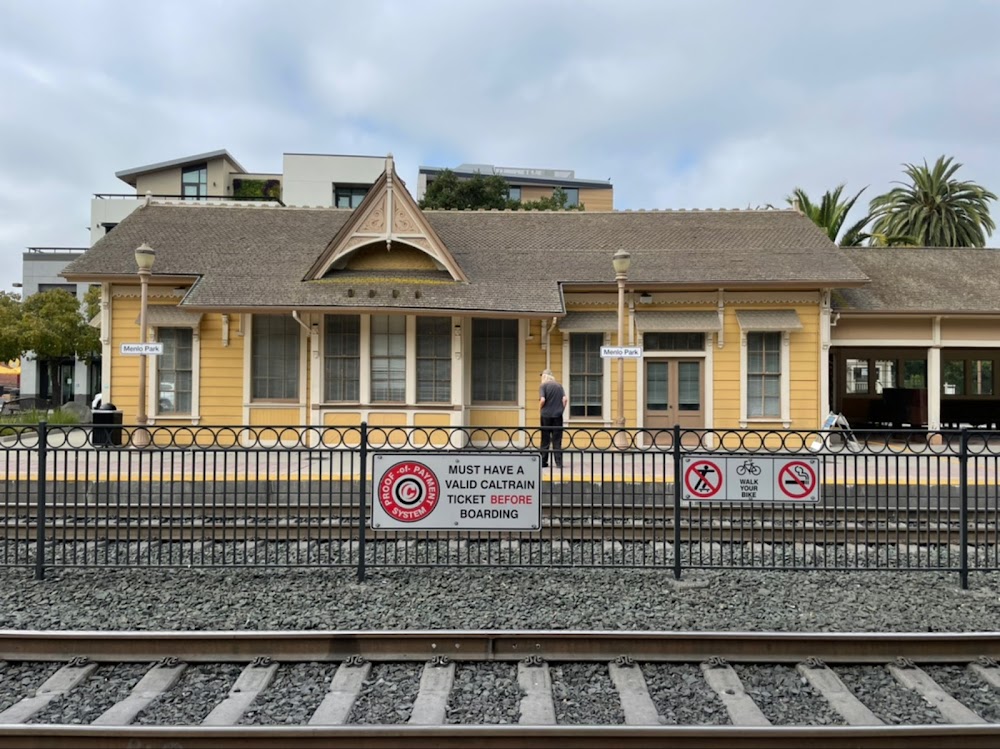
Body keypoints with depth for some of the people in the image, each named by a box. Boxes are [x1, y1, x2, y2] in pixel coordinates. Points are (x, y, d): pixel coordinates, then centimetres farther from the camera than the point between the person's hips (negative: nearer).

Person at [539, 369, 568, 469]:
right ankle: (559, 462, 3)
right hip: (557, 415, 2)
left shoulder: (543, 386, -4)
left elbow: (542, 399, -16)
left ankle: (543, 462, 11)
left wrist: (540, 408, 1)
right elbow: (565, 399, -1)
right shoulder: (559, 385, 8)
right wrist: (562, 409, 11)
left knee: (545, 440, 7)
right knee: (557, 440, 5)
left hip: (546, 415, -2)